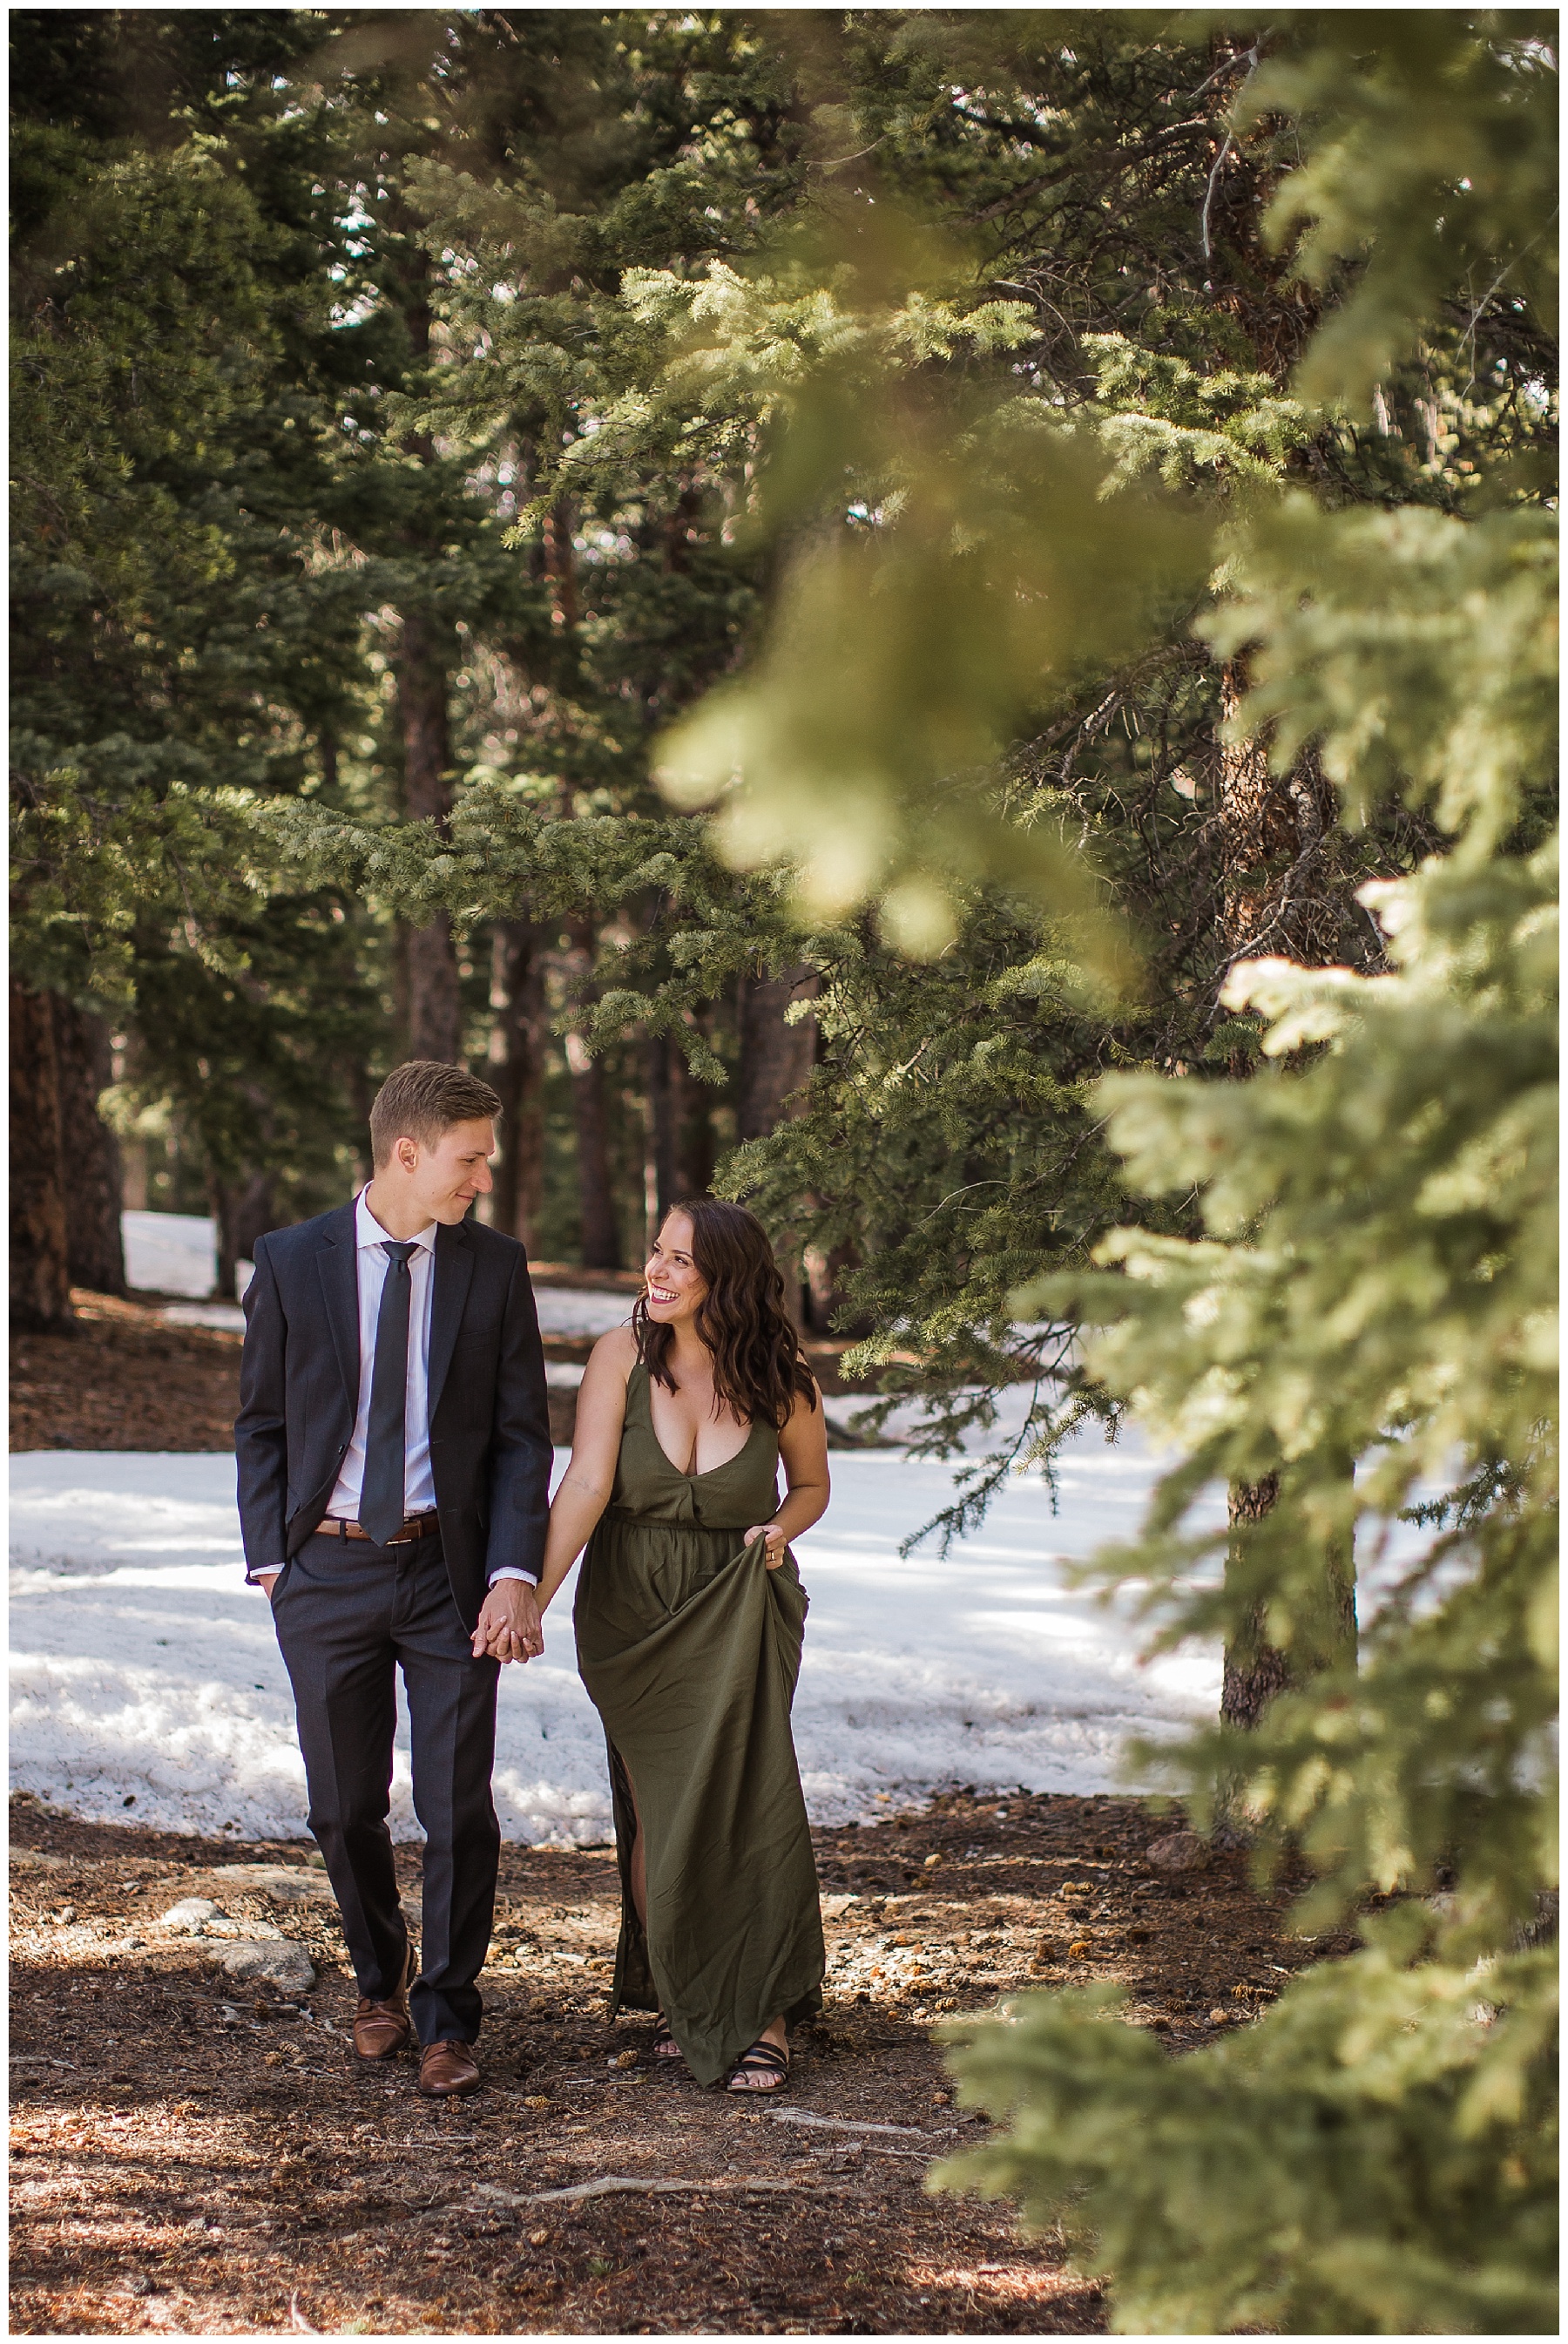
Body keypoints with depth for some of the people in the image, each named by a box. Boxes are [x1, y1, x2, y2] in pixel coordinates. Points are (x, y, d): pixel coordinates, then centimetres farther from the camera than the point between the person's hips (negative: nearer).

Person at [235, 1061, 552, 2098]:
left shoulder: (495, 1266, 1)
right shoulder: (292, 1262, -1)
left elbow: (523, 1433, 0)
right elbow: (262, 1423, 6)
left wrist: (516, 1572, -11)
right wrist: (270, 1560, -2)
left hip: (449, 1569, 0)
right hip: (328, 1569, 0)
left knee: (460, 1807, -1)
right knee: (346, 1807, 9)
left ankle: (447, 2020, 13)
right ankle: (382, 1980, 33)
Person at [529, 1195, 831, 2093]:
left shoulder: (783, 1382, -7)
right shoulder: (625, 1356, -10)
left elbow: (812, 1484, 11)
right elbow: (586, 1486, -16)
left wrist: (781, 1532, -11)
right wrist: (531, 1599, -26)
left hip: (739, 1608, -1)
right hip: (631, 1611, 1)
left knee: (745, 1791, -14)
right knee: (659, 1811, 2)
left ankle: (766, 2016, -6)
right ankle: (681, 1996, 19)